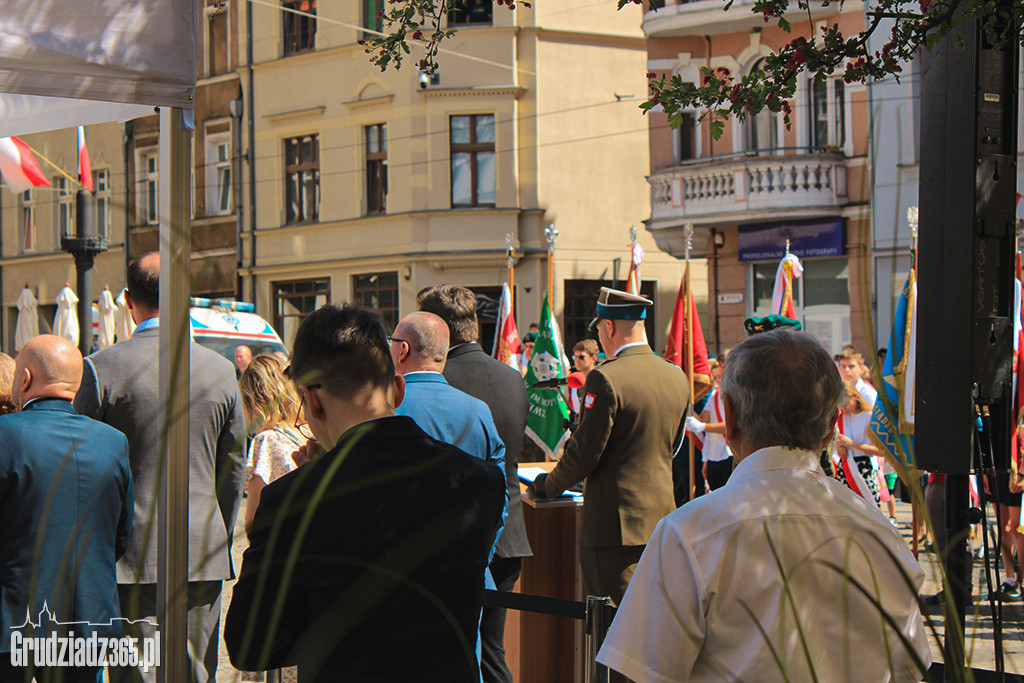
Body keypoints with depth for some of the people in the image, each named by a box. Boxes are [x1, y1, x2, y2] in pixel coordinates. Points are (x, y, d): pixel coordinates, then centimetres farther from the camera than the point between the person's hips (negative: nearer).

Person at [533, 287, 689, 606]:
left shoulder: (606, 378, -16)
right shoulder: (677, 377, 6)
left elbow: (583, 453, -13)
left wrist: (550, 484, 5)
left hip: (617, 522, -7)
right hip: (662, 518, 7)